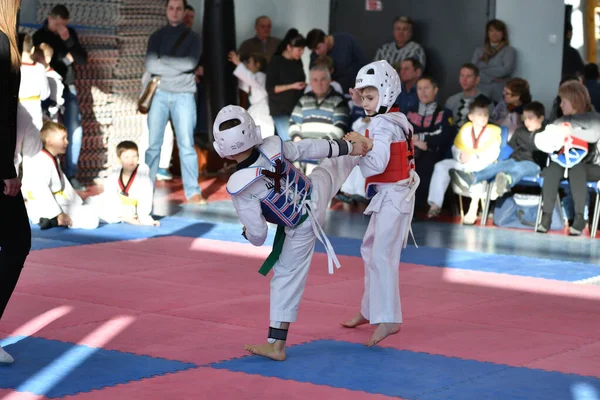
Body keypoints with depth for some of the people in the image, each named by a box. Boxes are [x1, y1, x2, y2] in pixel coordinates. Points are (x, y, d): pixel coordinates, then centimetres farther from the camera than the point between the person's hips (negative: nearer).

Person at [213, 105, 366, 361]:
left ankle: (277, 345, 15)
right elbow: (310, 148, -6)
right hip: (317, 193, 3)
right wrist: (346, 146, 10)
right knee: (332, 166, 34)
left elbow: (257, 236, -27)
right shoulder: (274, 146, -24)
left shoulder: (240, 187, -34)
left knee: (287, 278, 8)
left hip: (301, 229, -3)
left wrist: (247, 232, -2)